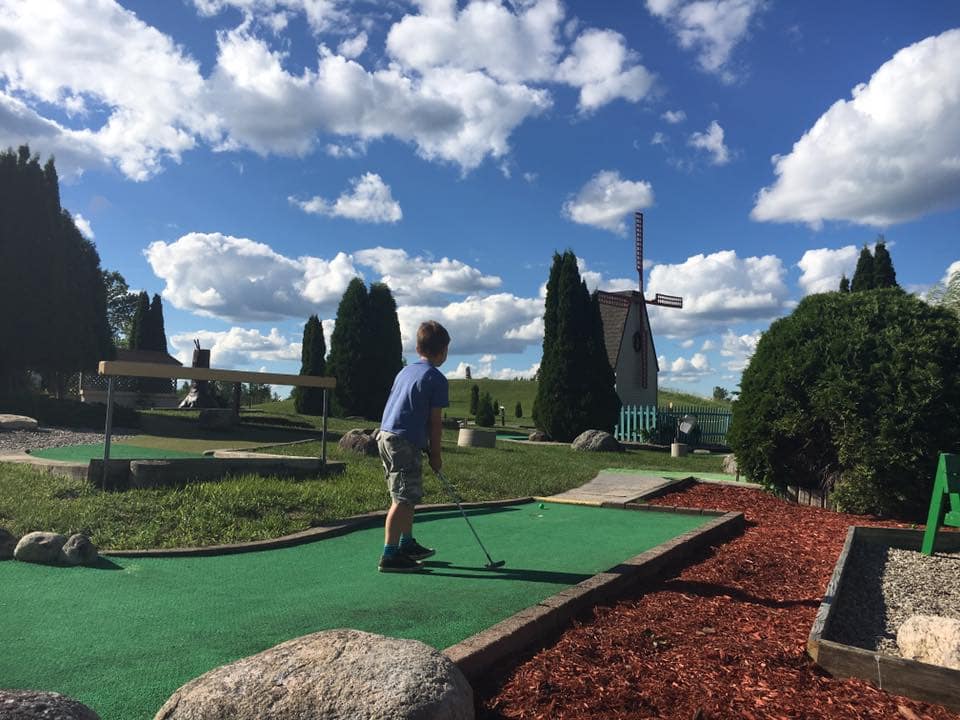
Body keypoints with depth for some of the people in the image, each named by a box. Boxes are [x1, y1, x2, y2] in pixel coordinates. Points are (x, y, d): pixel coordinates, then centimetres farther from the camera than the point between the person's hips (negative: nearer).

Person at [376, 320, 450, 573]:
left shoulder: (405, 371, 17)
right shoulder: (436, 379, -7)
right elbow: (434, 421, -7)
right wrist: (435, 454, 3)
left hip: (385, 436, 9)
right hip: (405, 441, -9)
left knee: (409, 496, 20)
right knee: (403, 499, -6)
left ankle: (407, 544, 32)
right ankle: (389, 556, -5)